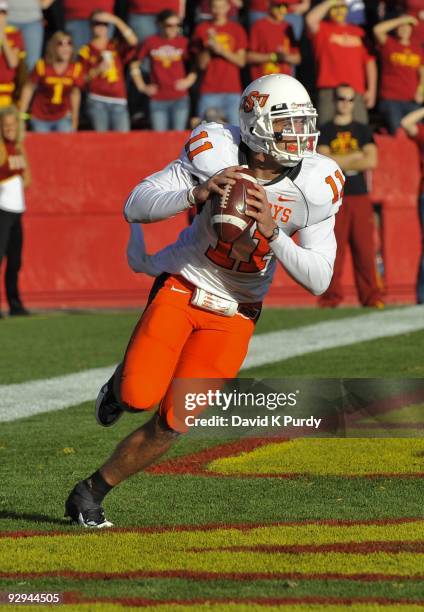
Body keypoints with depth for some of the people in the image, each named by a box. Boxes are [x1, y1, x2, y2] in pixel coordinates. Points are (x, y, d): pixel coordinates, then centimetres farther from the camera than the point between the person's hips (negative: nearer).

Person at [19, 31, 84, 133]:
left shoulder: (76, 69, -9)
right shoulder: (42, 66, -16)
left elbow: (75, 94, 4)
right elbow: (29, 89, -5)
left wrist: (74, 120, 11)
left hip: (62, 119, 2)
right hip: (40, 119, -2)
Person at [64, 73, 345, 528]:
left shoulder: (314, 186, -12)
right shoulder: (215, 153, -16)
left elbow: (319, 279, -12)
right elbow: (135, 207, -16)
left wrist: (273, 233, -27)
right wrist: (197, 195, -33)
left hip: (234, 315, 2)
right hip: (182, 288, -2)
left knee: (172, 424, -5)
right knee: (140, 398, -20)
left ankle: (91, 492, 14)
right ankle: (122, 384, 18)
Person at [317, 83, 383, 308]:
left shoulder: (363, 130, 15)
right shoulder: (325, 131, 9)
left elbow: (371, 161, 0)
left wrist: (338, 162, -5)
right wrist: (355, 157, -5)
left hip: (360, 197, 2)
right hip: (333, 197, -2)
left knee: (365, 248, -4)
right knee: (332, 249, -7)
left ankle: (371, 298, -3)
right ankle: (331, 297, -4)